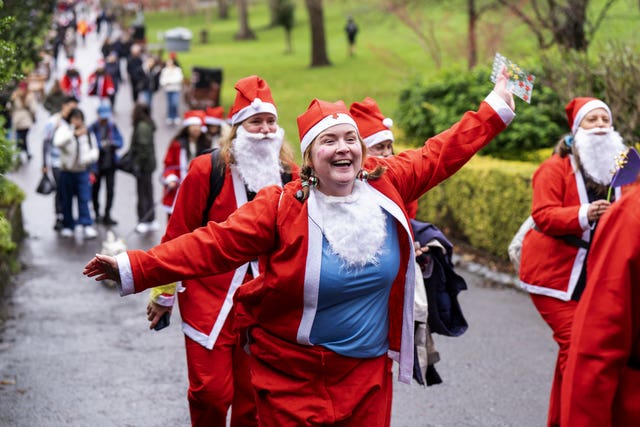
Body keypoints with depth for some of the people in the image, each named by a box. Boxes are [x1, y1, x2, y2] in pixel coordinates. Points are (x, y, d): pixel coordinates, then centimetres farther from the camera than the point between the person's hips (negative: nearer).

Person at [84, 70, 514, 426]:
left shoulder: (387, 184, -2)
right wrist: (134, 268, -26)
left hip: (367, 370, 3)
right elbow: (213, 245, -18)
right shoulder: (282, 205, -14)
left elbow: (438, 154, 11)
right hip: (293, 374, -3)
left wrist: (495, 108, 16)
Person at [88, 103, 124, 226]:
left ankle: (107, 215, 2)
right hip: (97, 165, -2)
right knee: (95, 189, 10)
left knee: (110, 190, -3)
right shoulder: (93, 128, -9)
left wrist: (113, 143, -13)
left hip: (110, 164, 3)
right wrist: (100, 145, -23)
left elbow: (120, 142, 7)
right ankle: (97, 214, 29)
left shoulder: (113, 126, 4)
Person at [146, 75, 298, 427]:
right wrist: (164, 292, 2)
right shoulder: (207, 170, -7)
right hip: (209, 298, -3)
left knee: (254, 397, 7)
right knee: (211, 391, -4)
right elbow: (178, 235, -2)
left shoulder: (290, 176, 4)